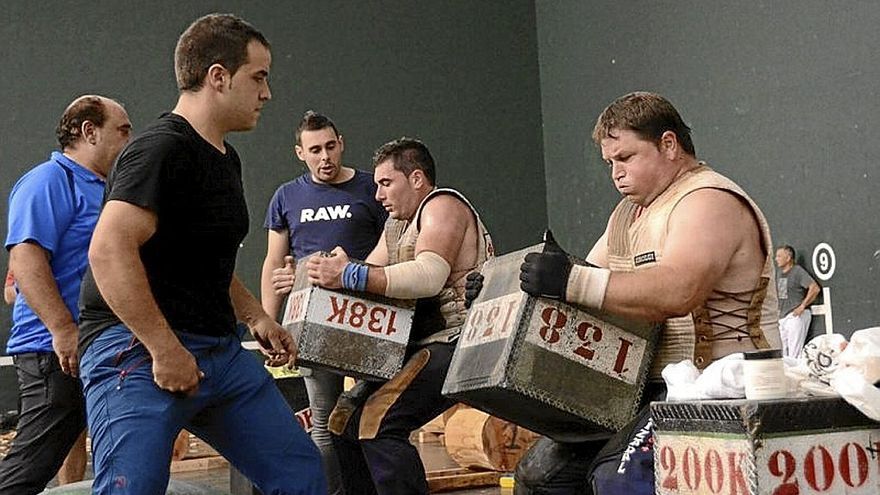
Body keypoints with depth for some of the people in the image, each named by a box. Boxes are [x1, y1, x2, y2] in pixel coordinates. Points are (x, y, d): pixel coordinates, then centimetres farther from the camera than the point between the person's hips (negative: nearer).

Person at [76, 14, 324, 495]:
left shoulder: (225, 159, 18)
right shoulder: (161, 148, -14)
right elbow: (109, 250, -26)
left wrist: (255, 317, 18)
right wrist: (165, 349, -25)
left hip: (220, 353, 10)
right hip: (140, 351, -10)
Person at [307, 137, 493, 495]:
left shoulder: (442, 206, -10)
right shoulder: (397, 224, 22)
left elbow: (429, 276, -27)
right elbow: (371, 274, 14)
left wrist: (350, 276, -33)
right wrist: (333, 272, -7)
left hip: (455, 342, -11)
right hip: (421, 346, 11)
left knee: (378, 422, -25)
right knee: (345, 419, 11)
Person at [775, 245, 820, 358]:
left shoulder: (798, 271, -10)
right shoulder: (779, 272, 14)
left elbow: (815, 288, -18)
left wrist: (802, 306, -17)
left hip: (796, 316, -9)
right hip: (783, 316, 9)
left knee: (794, 353, -12)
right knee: (785, 352, 10)